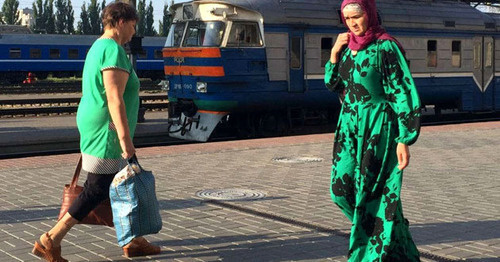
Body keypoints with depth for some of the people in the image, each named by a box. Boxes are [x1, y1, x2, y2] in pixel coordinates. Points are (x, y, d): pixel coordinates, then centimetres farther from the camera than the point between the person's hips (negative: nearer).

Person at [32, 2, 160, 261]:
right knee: (96, 190, -6)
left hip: (94, 127, 11)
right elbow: (115, 100, -24)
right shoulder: (114, 51, -17)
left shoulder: (98, 47, 16)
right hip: (106, 131, -11)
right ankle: (50, 241, -2)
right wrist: (125, 139, -25)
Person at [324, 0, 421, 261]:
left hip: (379, 128, -7)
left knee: (375, 193, -5)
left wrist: (404, 140, -19)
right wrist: (335, 53, -1)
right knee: (342, 189, 9)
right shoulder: (348, 46, 6)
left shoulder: (386, 47, -14)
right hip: (350, 125, 7)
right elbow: (333, 85, 15)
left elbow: (404, 94, -15)